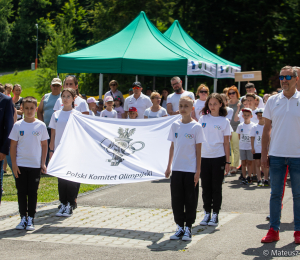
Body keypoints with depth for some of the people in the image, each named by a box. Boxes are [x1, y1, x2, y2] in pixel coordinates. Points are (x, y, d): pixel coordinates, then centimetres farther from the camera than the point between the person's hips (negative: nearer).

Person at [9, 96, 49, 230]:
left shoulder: (41, 125, 0)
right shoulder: (18, 125, 0)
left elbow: (44, 145, 5)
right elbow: (13, 145, 2)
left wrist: (43, 163, 1)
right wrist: (14, 164, -4)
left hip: (35, 165, -1)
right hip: (20, 165, 1)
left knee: (33, 193, 4)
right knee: (21, 192, 5)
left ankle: (31, 219, 12)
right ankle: (23, 218, 14)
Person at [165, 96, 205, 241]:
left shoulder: (196, 127, -4)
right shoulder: (175, 125, 6)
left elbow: (198, 150, -3)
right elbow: (172, 147, 12)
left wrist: (198, 170, -7)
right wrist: (169, 167, 10)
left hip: (191, 169, -3)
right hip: (177, 169, 3)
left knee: (190, 200, 2)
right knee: (176, 199, 6)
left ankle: (188, 228, 12)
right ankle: (179, 227, 17)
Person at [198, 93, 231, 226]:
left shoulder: (224, 121, 1)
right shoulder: (203, 119, 7)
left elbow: (226, 143, 1)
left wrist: (227, 162, -2)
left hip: (218, 158, -2)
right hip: (204, 157, 2)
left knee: (216, 187, 3)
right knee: (205, 187, 7)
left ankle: (215, 214, 10)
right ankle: (207, 213, 16)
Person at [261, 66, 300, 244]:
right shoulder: (273, 101, 5)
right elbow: (267, 128, 9)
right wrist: (264, 153, 4)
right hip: (276, 155, 2)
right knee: (275, 194, 6)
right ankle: (274, 230, 12)